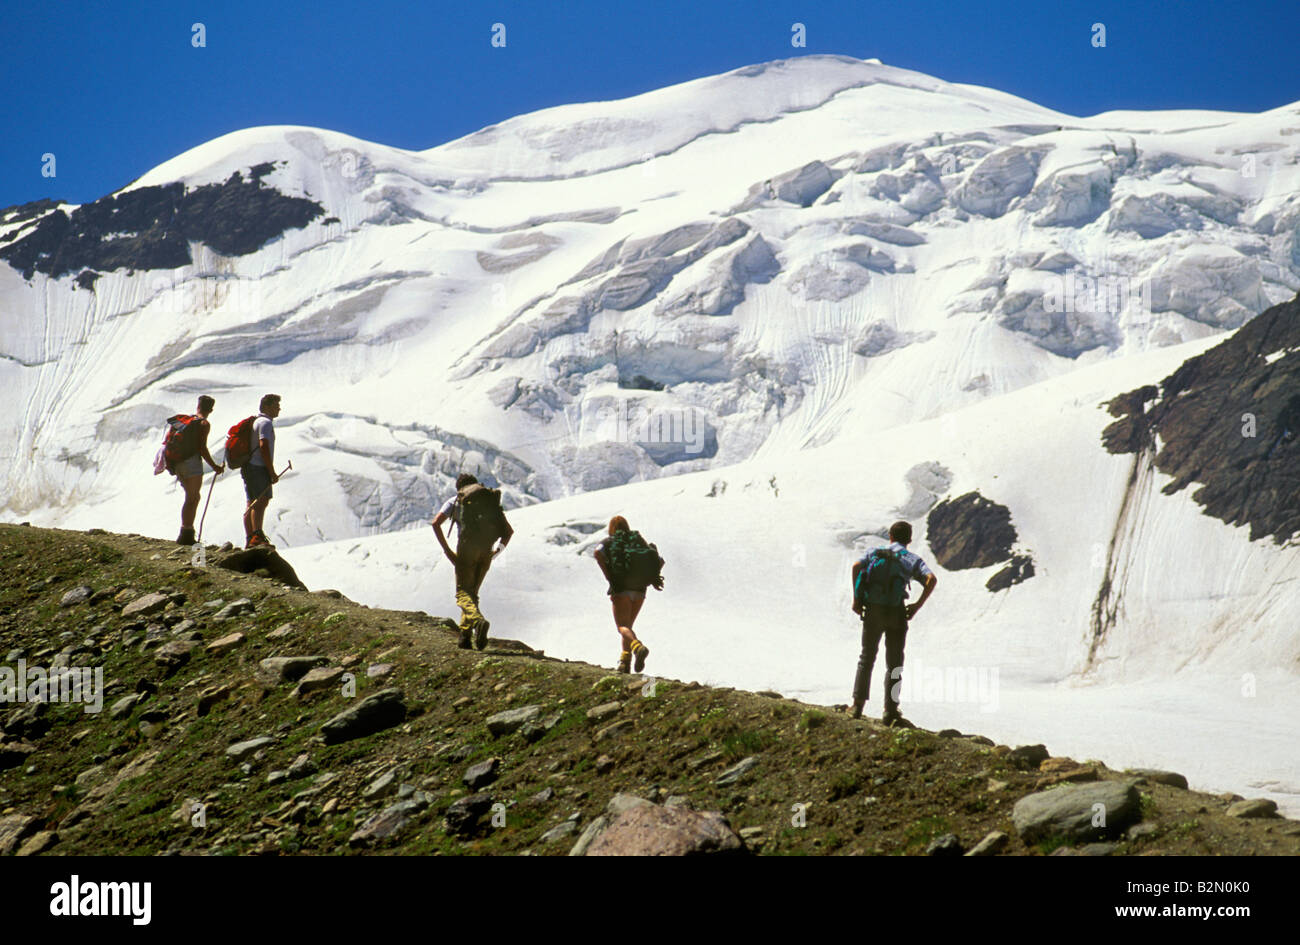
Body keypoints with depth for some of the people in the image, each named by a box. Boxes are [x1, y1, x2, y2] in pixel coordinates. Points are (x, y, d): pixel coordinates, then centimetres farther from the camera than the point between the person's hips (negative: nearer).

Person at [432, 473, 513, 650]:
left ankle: (478, 620, -34)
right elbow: (509, 531, 18)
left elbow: (436, 523, -4)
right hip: (486, 552, 4)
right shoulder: (492, 501, 23)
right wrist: (498, 551, 18)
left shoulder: (455, 501, 12)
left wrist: (446, 549, -3)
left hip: (467, 547, -4)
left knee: (463, 593, -5)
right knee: (472, 592, 16)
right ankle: (465, 637, 9)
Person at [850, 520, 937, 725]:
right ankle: (890, 711, 2)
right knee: (894, 664, 7)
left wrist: (856, 599, -5)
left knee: (866, 659, 14)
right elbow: (931, 579, -10)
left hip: (872, 610, 1)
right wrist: (917, 605, -4)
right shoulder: (913, 559, 8)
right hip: (896, 613, -1)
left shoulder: (875, 552, 11)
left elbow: (856, 566, -9)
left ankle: (858, 704, 4)